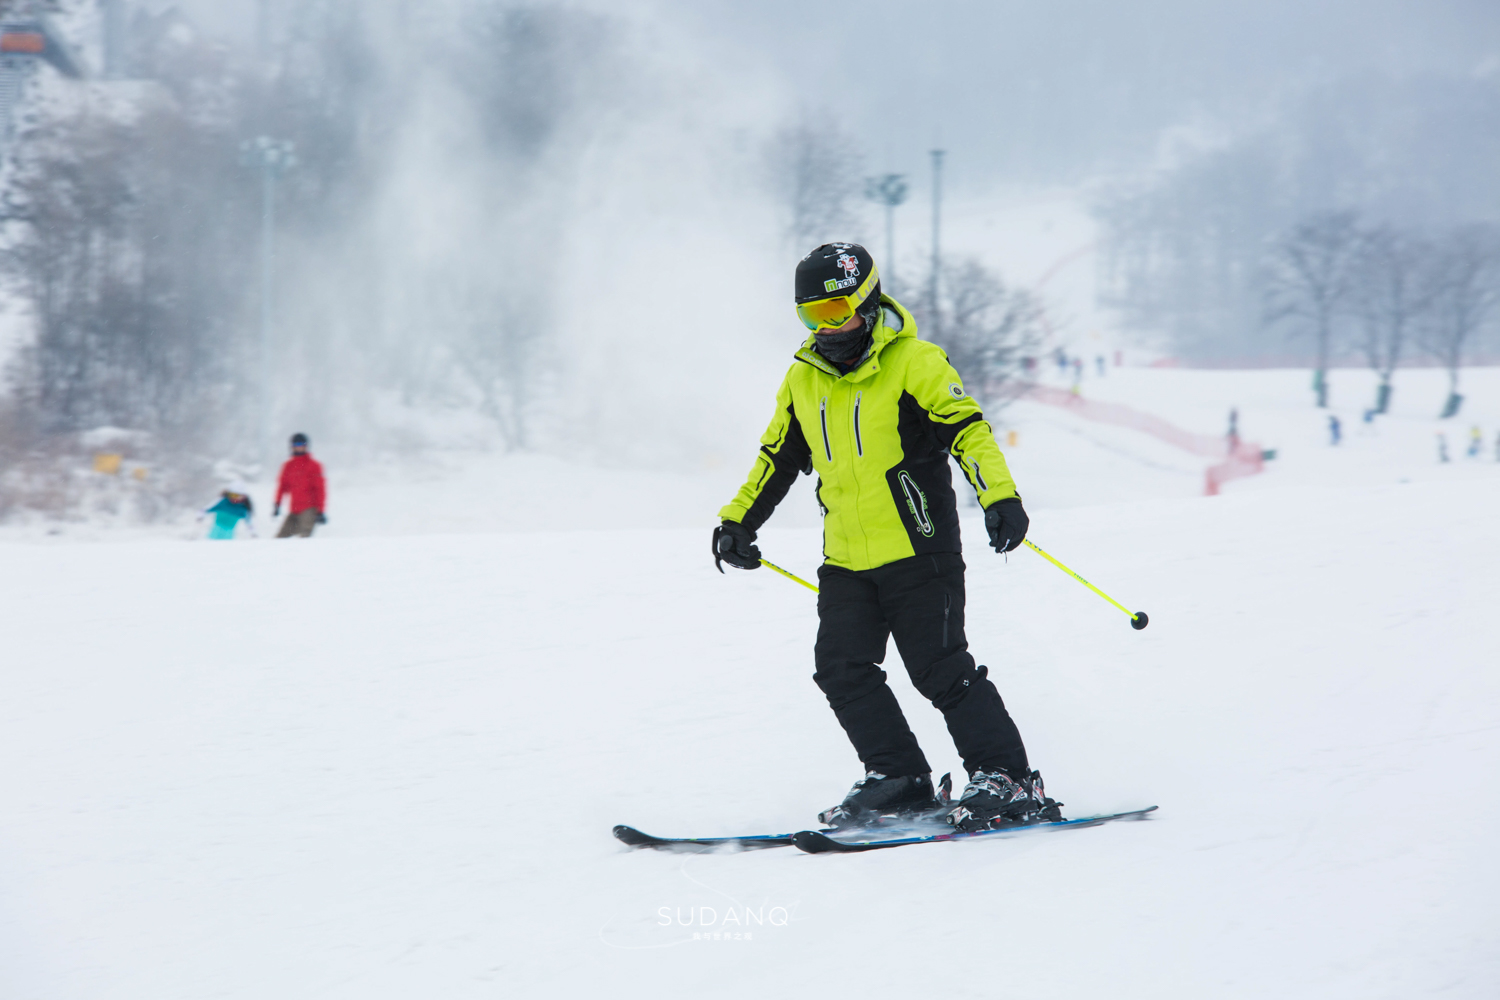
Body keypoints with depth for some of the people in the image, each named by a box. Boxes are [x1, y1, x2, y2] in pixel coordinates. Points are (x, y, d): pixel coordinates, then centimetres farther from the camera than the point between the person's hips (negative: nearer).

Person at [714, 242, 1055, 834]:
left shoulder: (914, 363, -7)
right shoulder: (803, 380, 11)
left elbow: (968, 431, -16)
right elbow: (777, 459, 24)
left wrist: (999, 497, -30)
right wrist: (737, 521, 16)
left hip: (918, 552, -6)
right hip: (846, 561, 6)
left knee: (939, 669, -9)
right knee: (842, 669, -3)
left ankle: (1008, 780, -2)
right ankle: (898, 779, 6)